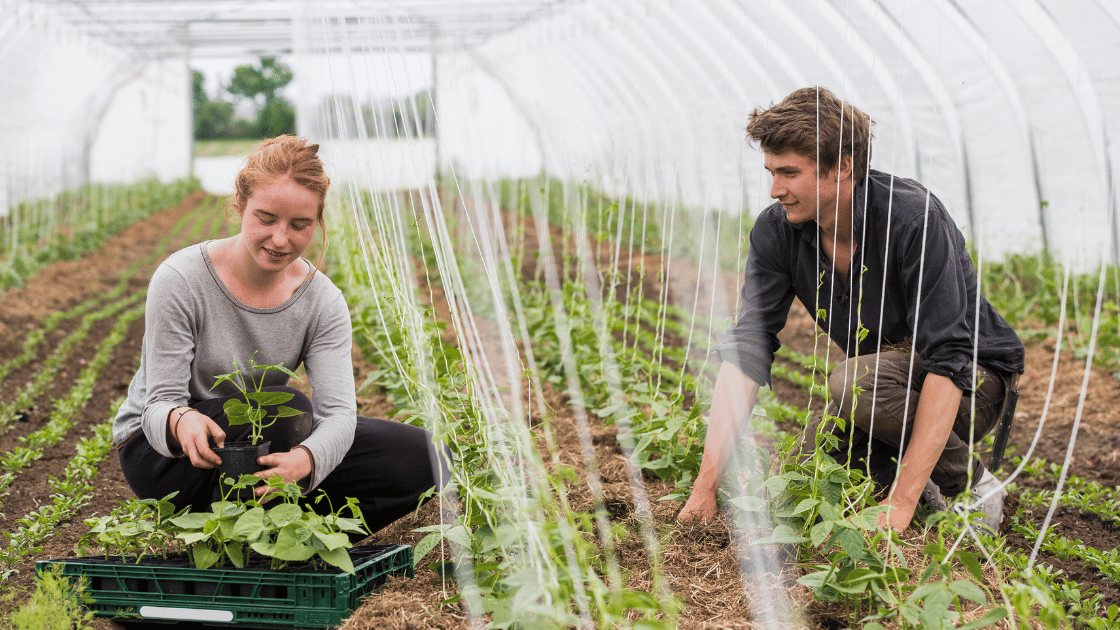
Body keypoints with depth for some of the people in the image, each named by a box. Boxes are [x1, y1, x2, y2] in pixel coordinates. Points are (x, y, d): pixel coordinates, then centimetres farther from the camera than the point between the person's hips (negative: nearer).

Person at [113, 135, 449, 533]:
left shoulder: (323, 302, -9)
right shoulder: (180, 281, -20)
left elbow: (339, 411, -21)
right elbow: (160, 404, -21)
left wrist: (304, 459, -45)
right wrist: (180, 421, -48)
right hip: (157, 451, -4)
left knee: (423, 460, -10)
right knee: (287, 408, -36)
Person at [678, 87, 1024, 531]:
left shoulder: (913, 220, -29)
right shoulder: (776, 230, -12)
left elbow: (947, 361, -34)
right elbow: (746, 349, -15)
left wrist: (901, 503, -40)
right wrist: (706, 485, -24)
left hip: (971, 380, -6)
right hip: (885, 377, 6)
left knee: (854, 382, -34)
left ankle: (971, 486, -10)